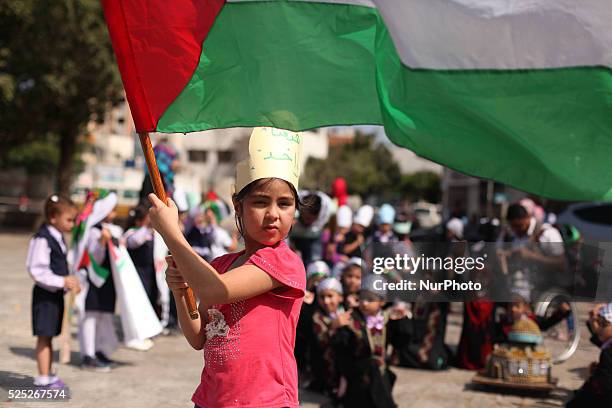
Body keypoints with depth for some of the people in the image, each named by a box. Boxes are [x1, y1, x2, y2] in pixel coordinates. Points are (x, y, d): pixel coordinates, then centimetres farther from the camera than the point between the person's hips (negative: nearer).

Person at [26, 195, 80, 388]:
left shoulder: (58, 238, 10)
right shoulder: (42, 239, -18)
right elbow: (37, 271, -22)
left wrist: (70, 282, 5)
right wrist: (63, 281, -22)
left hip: (56, 293, 9)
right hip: (45, 294, -9)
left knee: (49, 336, 15)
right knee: (44, 336, -2)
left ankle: (49, 375, 23)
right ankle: (43, 378, 4)